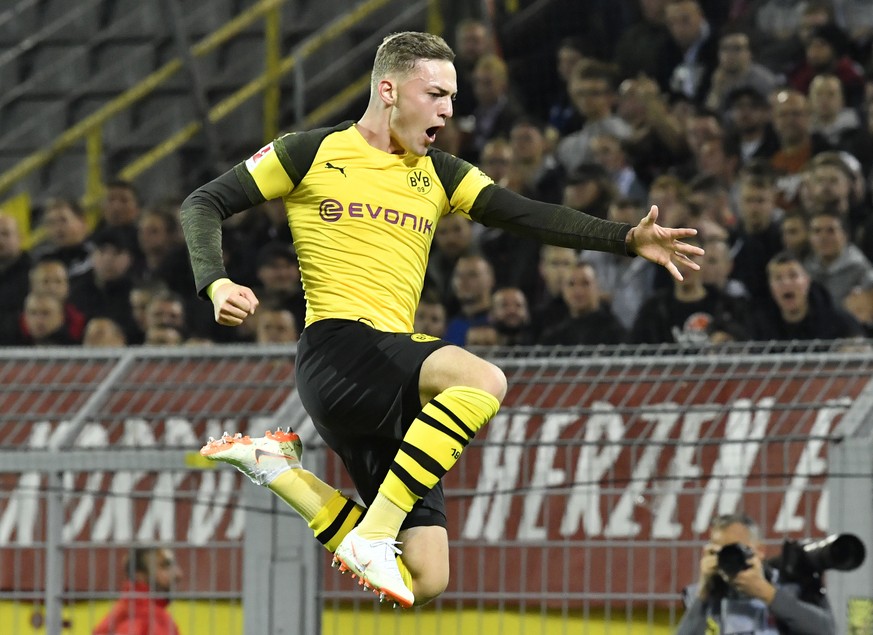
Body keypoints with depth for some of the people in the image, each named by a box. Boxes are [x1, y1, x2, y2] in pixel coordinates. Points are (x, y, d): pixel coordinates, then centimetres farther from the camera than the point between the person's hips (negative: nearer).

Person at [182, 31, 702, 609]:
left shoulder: (437, 176, 17)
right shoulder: (313, 154, 4)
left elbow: (529, 216, 8)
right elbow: (205, 204, 7)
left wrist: (629, 238, -5)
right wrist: (216, 284, -11)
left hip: (396, 377, 7)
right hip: (337, 349, -7)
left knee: (426, 581, -1)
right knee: (483, 379, -33)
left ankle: (280, 467, 12)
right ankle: (374, 535, -30)